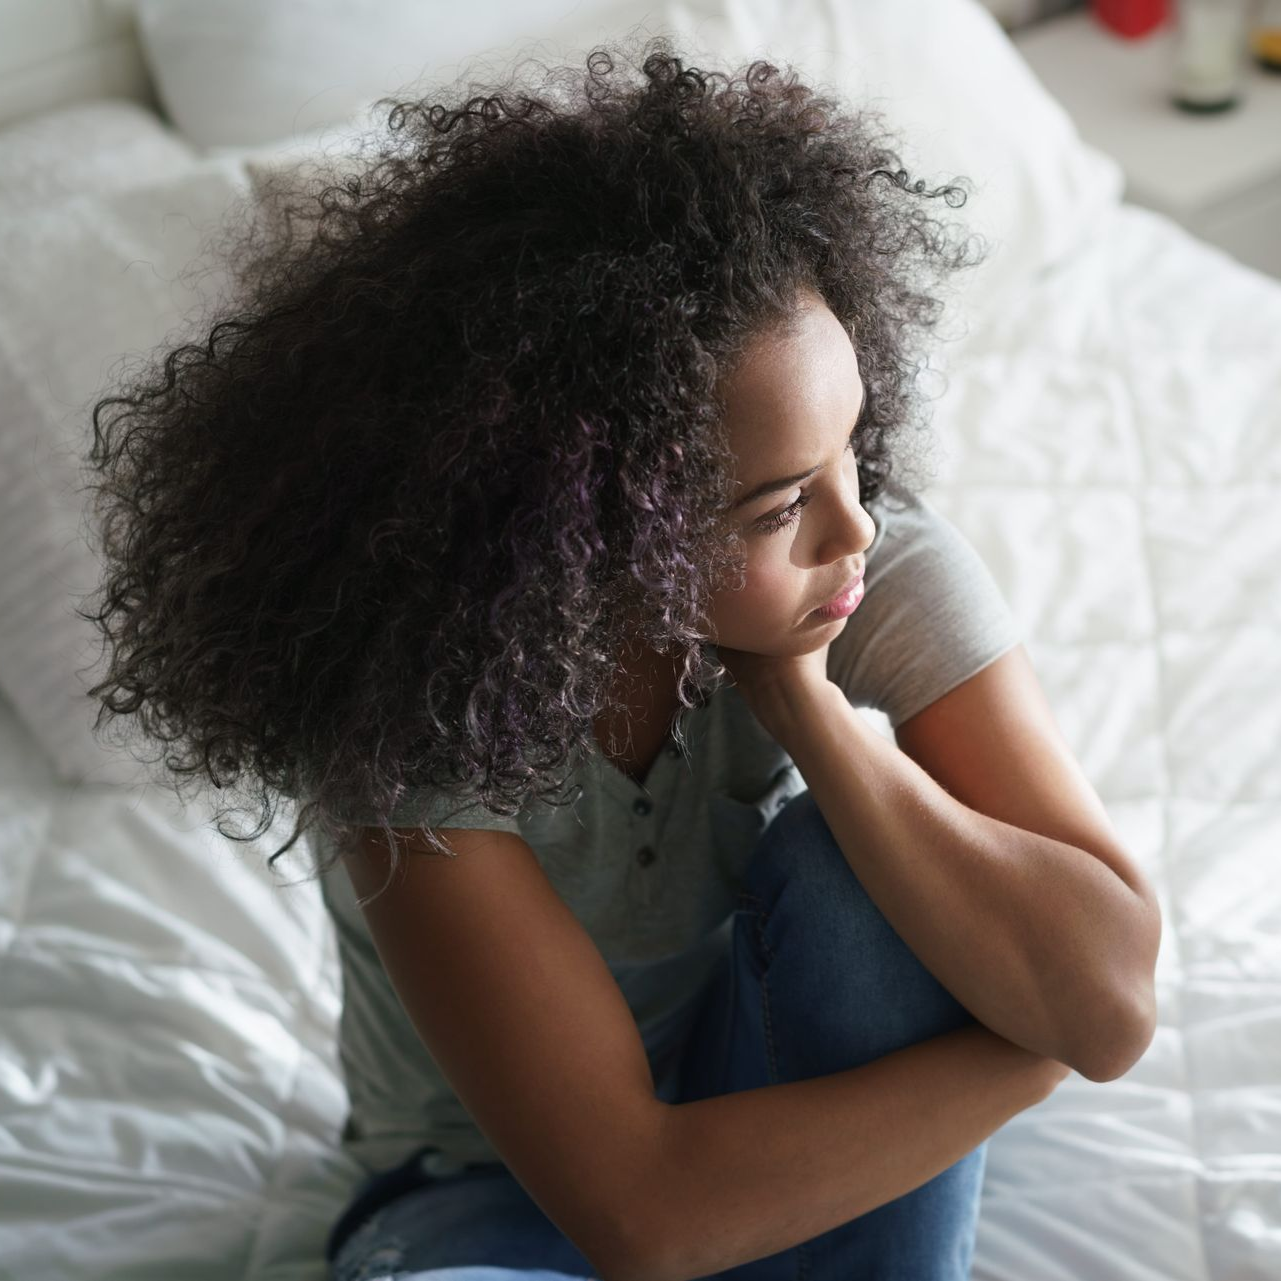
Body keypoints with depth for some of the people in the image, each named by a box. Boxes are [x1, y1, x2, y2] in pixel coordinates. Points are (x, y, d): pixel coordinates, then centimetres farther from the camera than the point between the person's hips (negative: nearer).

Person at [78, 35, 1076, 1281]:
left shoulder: (882, 559, -22)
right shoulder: (413, 706, -31)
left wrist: (809, 712, -34)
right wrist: (1021, 1047, -28)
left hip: (769, 1080, 4)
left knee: (852, 865, -30)